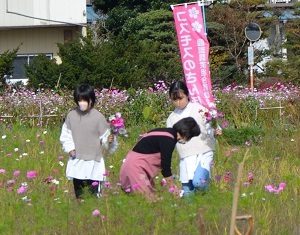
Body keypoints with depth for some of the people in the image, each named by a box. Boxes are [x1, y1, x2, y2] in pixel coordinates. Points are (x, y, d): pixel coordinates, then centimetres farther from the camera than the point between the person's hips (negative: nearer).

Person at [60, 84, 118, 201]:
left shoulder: (98, 117, -7)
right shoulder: (71, 116, 2)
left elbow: (105, 135, -4)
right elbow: (65, 135, 10)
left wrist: (109, 141, -24)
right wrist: (70, 148, -3)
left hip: (94, 160, -3)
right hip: (76, 160, 3)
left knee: (94, 191, -4)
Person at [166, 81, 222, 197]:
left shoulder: (198, 109, 1)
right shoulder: (172, 118, 14)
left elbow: (209, 127, -1)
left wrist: (215, 132, -21)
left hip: (203, 153, -4)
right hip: (186, 157, 4)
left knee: (198, 182, -25)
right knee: (187, 192, -4)